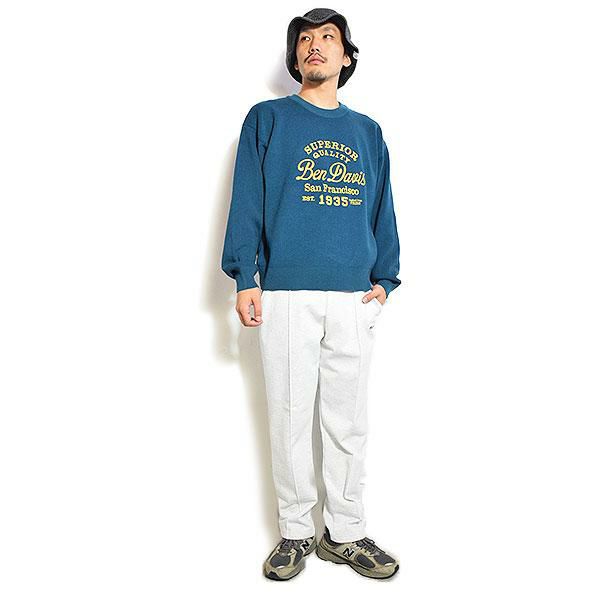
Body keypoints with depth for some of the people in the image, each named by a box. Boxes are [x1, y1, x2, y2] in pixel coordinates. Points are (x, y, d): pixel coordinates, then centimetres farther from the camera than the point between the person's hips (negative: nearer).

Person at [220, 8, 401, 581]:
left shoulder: (367, 131, 17)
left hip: (354, 297, 3)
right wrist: (245, 278, -8)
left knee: (348, 422, 8)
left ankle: (345, 532, 22)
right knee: (290, 418, 4)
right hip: (285, 293, -2)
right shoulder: (267, 119, 8)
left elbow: (383, 210, 15)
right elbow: (246, 202, 1)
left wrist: (384, 278, 4)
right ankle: (295, 532, 20)